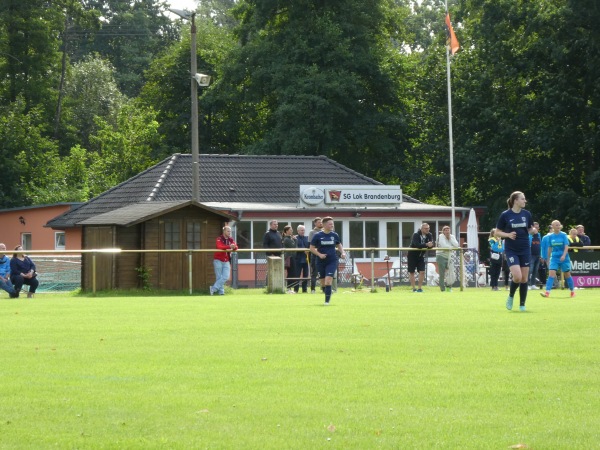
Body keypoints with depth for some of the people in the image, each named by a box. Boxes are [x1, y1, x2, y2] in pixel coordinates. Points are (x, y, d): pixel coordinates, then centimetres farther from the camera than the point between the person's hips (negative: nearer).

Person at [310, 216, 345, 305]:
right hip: (321, 262, 0)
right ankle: (327, 296, 30)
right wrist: (319, 254, -14)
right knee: (323, 283, 7)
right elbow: (312, 248, 0)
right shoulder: (317, 235, -3)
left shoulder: (335, 235, 3)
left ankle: (327, 300, -10)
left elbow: (339, 245, 20)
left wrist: (342, 252, 2)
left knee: (328, 281, -15)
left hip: (332, 261, 0)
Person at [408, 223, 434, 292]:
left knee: (422, 272, -8)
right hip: (412, 255, -4)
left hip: (421, 256, 4)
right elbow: (417, 245, -35)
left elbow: (432, 244, -14)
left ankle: (420, 288, 2)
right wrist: (426, 245, -43)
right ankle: (414, 288, 10)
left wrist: (430, 245, -36)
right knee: (411, 272, 2)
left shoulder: (429, 235, -5)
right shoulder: (416, 235, -21)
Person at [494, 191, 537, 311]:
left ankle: (522, 305, 14)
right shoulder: (505, 215, -7)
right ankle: (510, 297, 10)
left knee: (524, 278, 3)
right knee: (517, 277, -17)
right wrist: (508, 235, -18)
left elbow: (530, 229, 15)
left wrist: (533, 230, -9)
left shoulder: (526, 214, 4)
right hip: (511, 250, -4)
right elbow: (497, 232, 0)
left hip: (525, 250, 4)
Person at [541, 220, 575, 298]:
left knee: (567, 274, 9)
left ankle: (572, 291, 26)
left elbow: (566, 246, -10)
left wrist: (564, 255, -25)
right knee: (551, 274, -13)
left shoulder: (563, 235, -4)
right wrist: (548, 259, 15)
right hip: (554, 257, 1)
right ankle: (547, 292, -21)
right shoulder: (550, 236, 4)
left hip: (564, 258, -1)